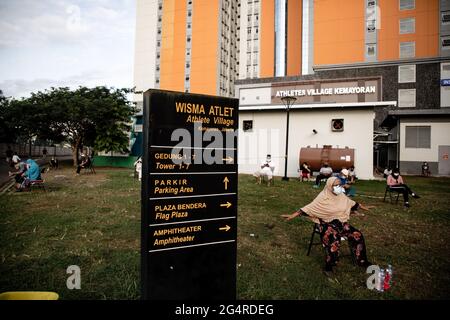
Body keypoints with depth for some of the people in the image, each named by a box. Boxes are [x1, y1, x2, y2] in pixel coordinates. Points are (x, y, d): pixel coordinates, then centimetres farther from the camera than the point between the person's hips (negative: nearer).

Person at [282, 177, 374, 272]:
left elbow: (353, 204, 23)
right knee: (333, 241, -31)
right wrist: (292, 215, -24)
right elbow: (308, 208, -18)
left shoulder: (341, 196, 5)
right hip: (328, 224, -6)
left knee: (357, 235, -10)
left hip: (341, 222, 6)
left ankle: (362, 261, 12)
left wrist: (364, 207, 35)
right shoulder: (323, 197, -14)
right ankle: (329, 265, -9)